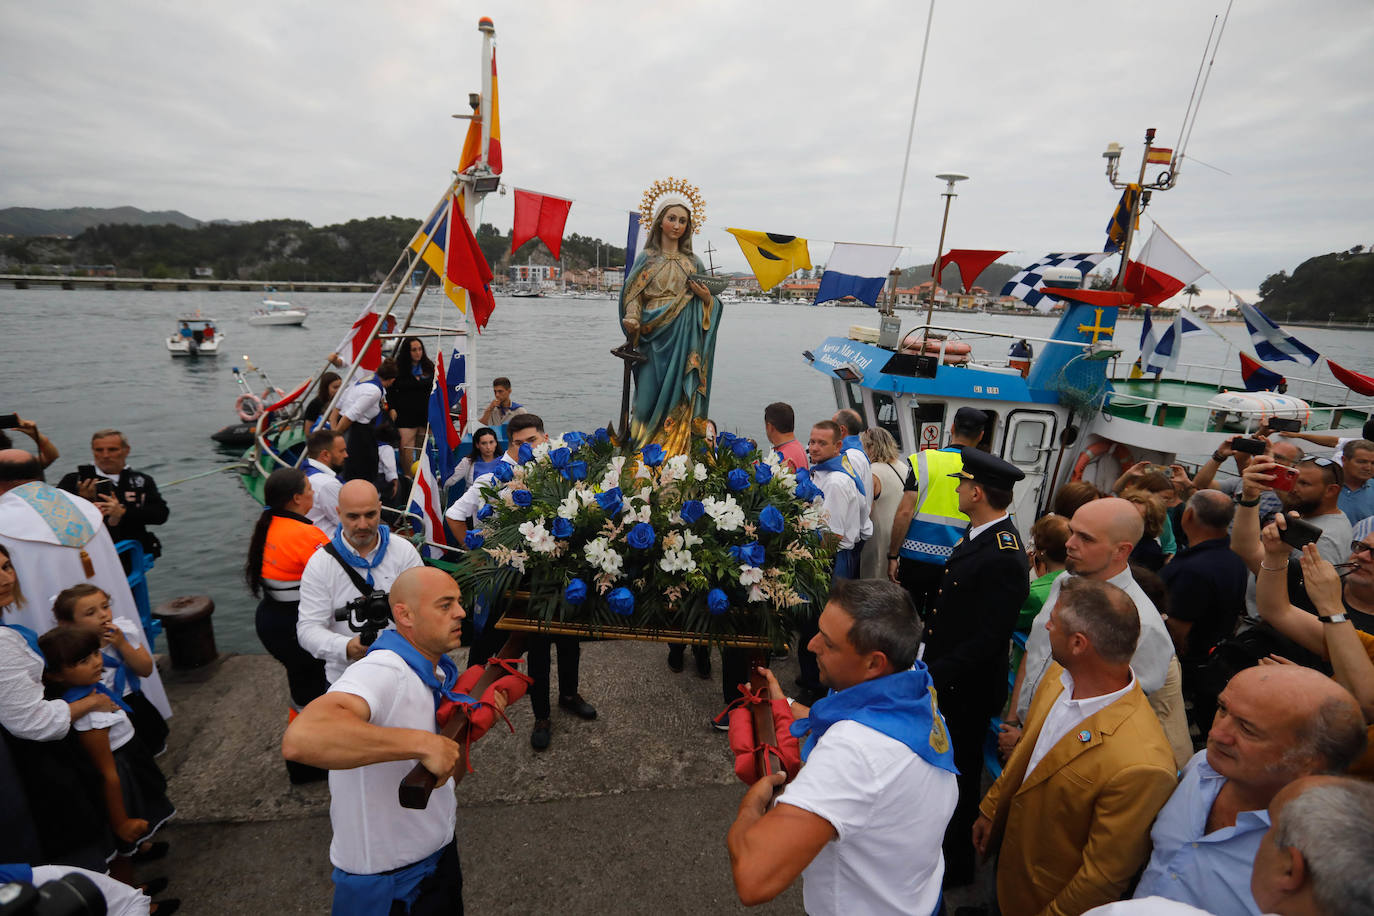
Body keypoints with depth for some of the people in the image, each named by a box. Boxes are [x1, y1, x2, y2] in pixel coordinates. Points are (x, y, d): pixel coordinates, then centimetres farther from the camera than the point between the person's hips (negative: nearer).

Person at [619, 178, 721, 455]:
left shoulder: (693, 262, 14)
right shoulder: (646, 258, 8)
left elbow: (708, 306, 17)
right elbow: (632, 296, 3)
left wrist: (706, 296, -6)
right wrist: (631, 318, -17)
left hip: (684, 341, 2)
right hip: (653, 339, -2)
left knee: (679, 400, -1)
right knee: (649, 396, -6)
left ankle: (675, 457, 5)